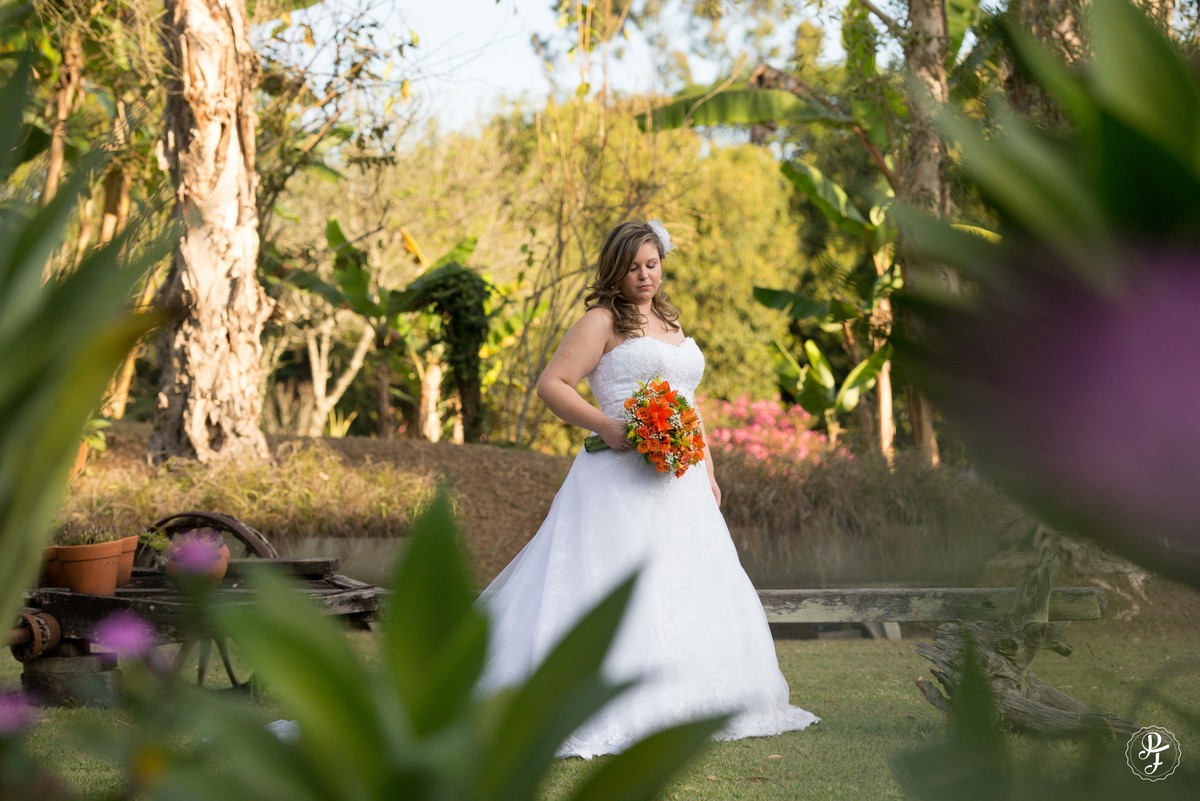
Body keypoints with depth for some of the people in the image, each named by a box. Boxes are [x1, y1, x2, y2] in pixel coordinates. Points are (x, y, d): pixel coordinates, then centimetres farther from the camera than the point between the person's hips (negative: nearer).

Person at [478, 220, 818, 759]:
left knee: (691, 586, 9)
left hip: (680, 481, 8)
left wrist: (708, 473, 20)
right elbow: (551, 384, -8)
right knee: (618, 585, -12)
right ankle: (611, 709, -10)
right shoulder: (603, 321, -1)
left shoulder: (672, 324, 21)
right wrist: (606, 426, -20)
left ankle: (686, 704, 18)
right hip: (622, 479, -7)